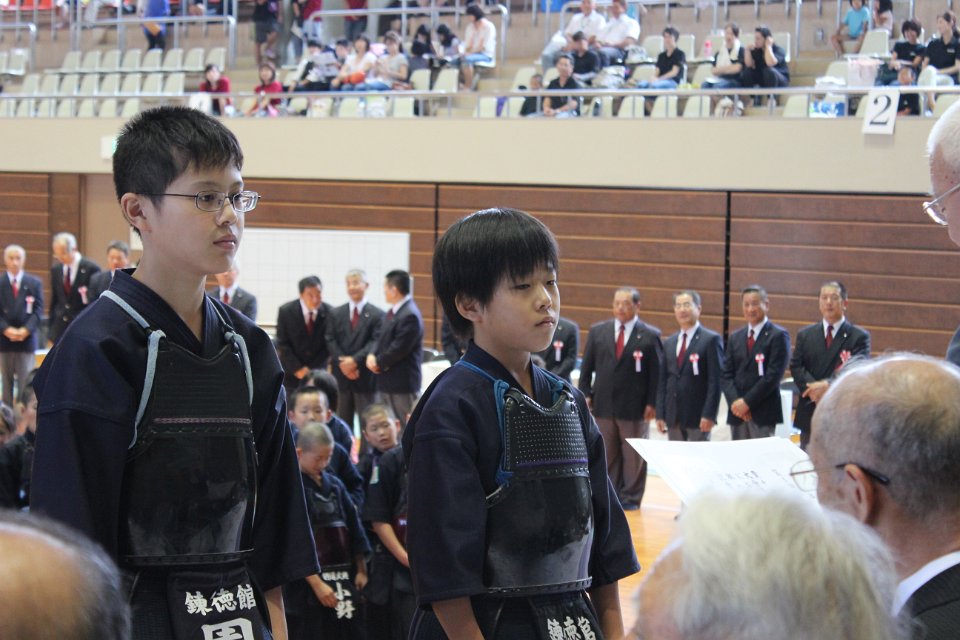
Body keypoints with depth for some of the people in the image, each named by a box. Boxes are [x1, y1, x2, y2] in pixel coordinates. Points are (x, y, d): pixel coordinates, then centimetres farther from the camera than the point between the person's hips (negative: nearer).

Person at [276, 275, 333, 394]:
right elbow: (282, 344, -6)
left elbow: (328, 344, -1)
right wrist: (298, 369, -13)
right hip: (292, 372, 0)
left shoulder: (329, 312, -7)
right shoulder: (286, 311, -9)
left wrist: (311, 370, -7)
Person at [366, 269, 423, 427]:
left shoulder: (410, 316, -19)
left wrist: (378, 362, -9)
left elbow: (399, 349, -21)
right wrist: (372, 355, -2)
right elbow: (382, 338, 17)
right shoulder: (392, 312, 13)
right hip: (387, 382, 10)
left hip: (402, 384, -10)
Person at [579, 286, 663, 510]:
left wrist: (652, 403, -9)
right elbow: (587, 366, 9)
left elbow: (656, 372, -4)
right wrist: (585, 394, 2)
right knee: (607, 454, 10)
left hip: (634, 407, -3)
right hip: (603, 405, 3)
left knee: (633, 455, 5)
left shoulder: (650, 336, -4)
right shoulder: (598, 331, 6)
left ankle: (630, 496, 16)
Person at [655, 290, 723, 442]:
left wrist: (709, 414, -16)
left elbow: (715, 380, -9)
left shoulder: (711, 340, -4)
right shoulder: (669, 343, 15)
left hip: (698, 418, -6)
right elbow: (663, 382, 15)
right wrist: (660, 415, 6)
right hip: (673, 418, 6)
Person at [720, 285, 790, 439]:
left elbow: (774, 375, -10)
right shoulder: (735, 337, 16)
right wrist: (735, 401, -7)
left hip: (763, 413, -5)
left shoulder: (778, 336, -2)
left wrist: (747, 401, -13)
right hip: (737, 412, 5)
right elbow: (725, 374, 10)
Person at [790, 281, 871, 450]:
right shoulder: (805, 335, 13)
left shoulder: (859, 336, 1)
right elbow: (796, 367, 3)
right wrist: (814, 390, -16)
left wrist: (828, 385, -25)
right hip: (810, 414, 3)